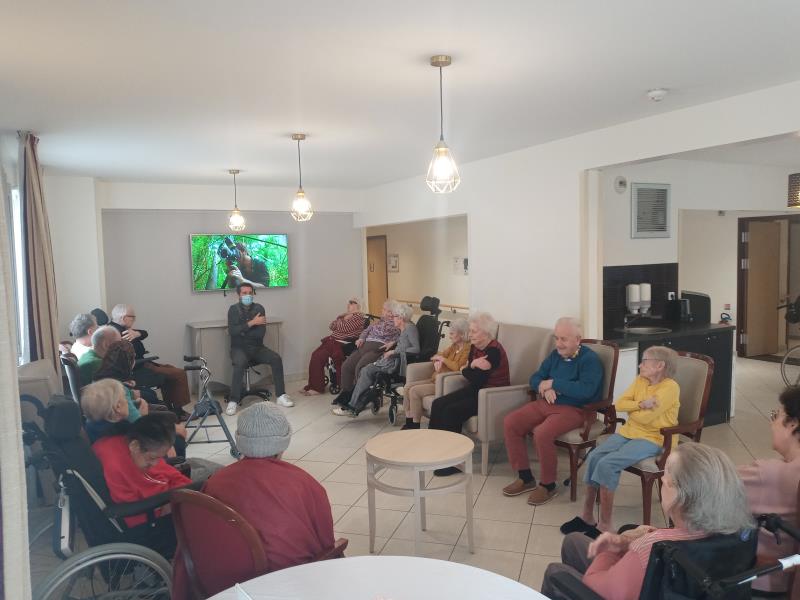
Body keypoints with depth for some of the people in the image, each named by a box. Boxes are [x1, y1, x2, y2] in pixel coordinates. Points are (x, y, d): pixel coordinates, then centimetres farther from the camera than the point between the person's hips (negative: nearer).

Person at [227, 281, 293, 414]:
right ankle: (233, 401, -27)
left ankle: (281, 395, -15)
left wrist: (242, 332, -10)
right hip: (239, 348, -2)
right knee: (240, 363, -35)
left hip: (257, 347, 3)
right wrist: (251, 323, -20)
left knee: (276, 358, -22)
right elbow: (232, 331, -15)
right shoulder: (234, 309, 0)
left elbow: (261, 332, -6)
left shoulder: (259, 308, 3)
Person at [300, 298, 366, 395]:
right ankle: (313, 386, -4)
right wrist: (339, 318, -1)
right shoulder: (345, 315, 23)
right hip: (332, 340, 9)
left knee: (319, 357, -19)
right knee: (315, 355, -10)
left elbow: (345, 328, -15)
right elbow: (331, 326, 15)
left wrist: (338, 322, 5)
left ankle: (317, 387, -9)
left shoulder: (359, 316, -5)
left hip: (342, 343, -9)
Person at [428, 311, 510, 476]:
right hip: (475, 390, 9)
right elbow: (466, 371, 2)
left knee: (451, 411, -22)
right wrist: (473, 366, -17)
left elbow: (477, 381, -25)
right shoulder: (475, 347, 6)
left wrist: (467, 370, -8)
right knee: (438, 404, -5)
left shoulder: (493, 351, -21)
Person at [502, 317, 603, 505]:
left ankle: (548, 485, -9)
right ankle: (525, 477, 3)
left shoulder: (589, 359, -11)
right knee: (510, 422, -9)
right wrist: (545, 388, -12)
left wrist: (553, 383, -18)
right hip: (545, 403, 8)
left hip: (573, 409, -8)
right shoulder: (556, 355, 11)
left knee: (542, 433, -32)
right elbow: (535, 378, 12)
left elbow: (585, 390, -26)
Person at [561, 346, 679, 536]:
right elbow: (618, 404, 0)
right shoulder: (640, 380, 9)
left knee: (607, 464, -27)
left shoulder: (670, 387, -14)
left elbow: (645, 417, -20)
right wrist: (641, 404, -16)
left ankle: (604, 525, -16)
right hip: (629, 431, 7)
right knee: (594, 456, -18)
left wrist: (632, 409, 0)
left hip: (653, 439, -7)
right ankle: (587, 516, -9)